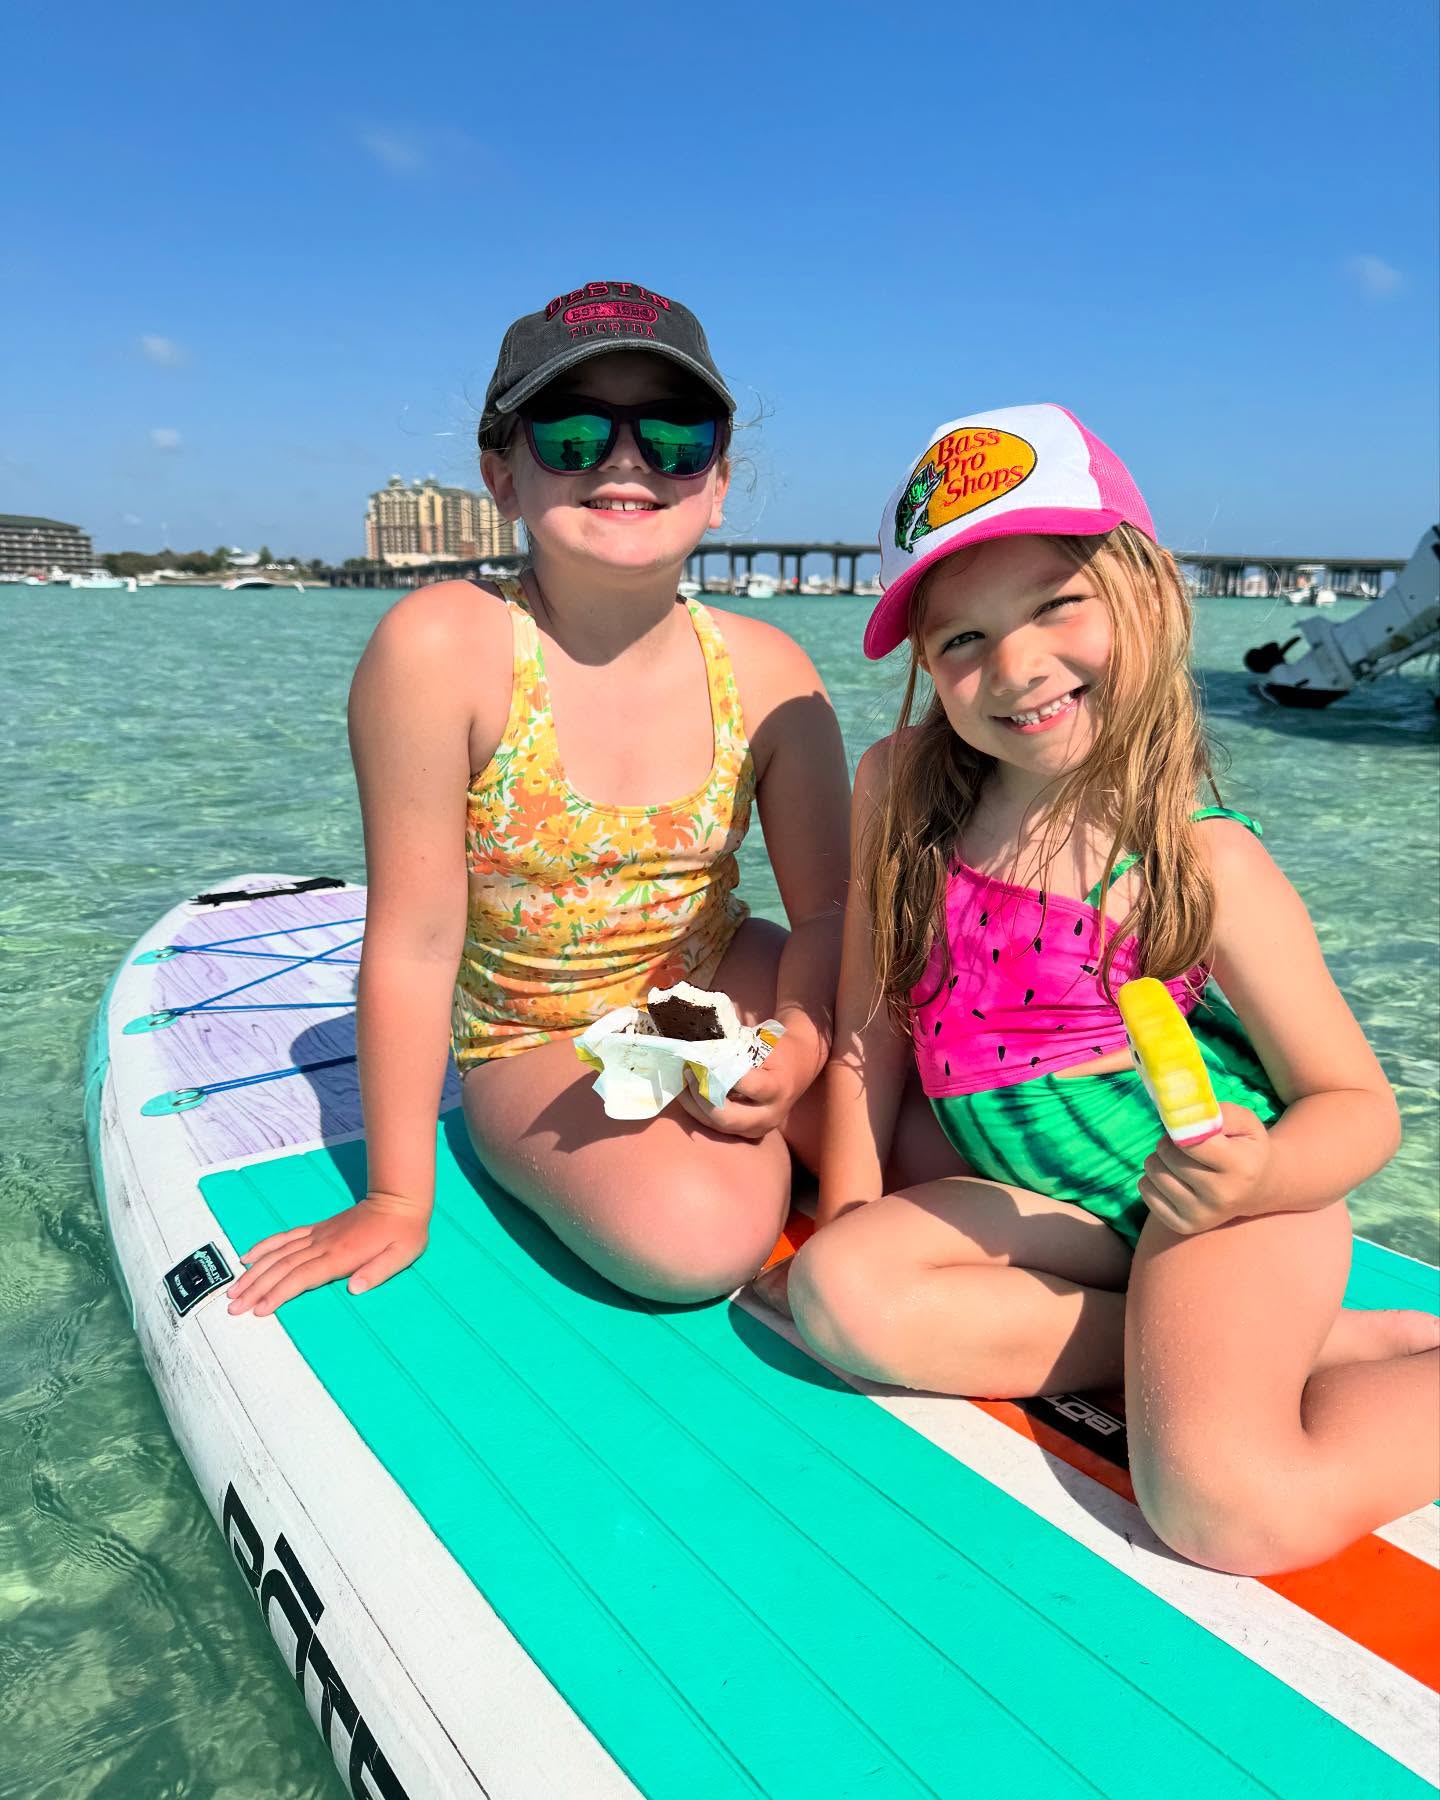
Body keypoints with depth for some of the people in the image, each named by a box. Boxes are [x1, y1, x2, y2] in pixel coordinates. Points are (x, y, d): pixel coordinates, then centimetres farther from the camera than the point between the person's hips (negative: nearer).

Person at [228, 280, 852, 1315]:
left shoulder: (767, 672, -10)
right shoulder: (442, 646, -21)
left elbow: (828, 905, -3)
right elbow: (417, 939, -19)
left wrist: (797, 1053, -24)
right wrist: (398, 1198, -12)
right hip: (540, 1047, -3)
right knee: (691, 1238, -29)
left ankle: (759, 1126, 18)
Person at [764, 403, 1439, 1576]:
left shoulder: (1206, 862, -17)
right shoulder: (901, 793, -6)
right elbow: (870, 1024, 2)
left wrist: (1256, 1177, -28)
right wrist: (848, 1219, 1)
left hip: (1221, 1204, -6)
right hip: (1048, 1207, 7)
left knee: (1225, 1510, -27)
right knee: (839, 1289, -18)